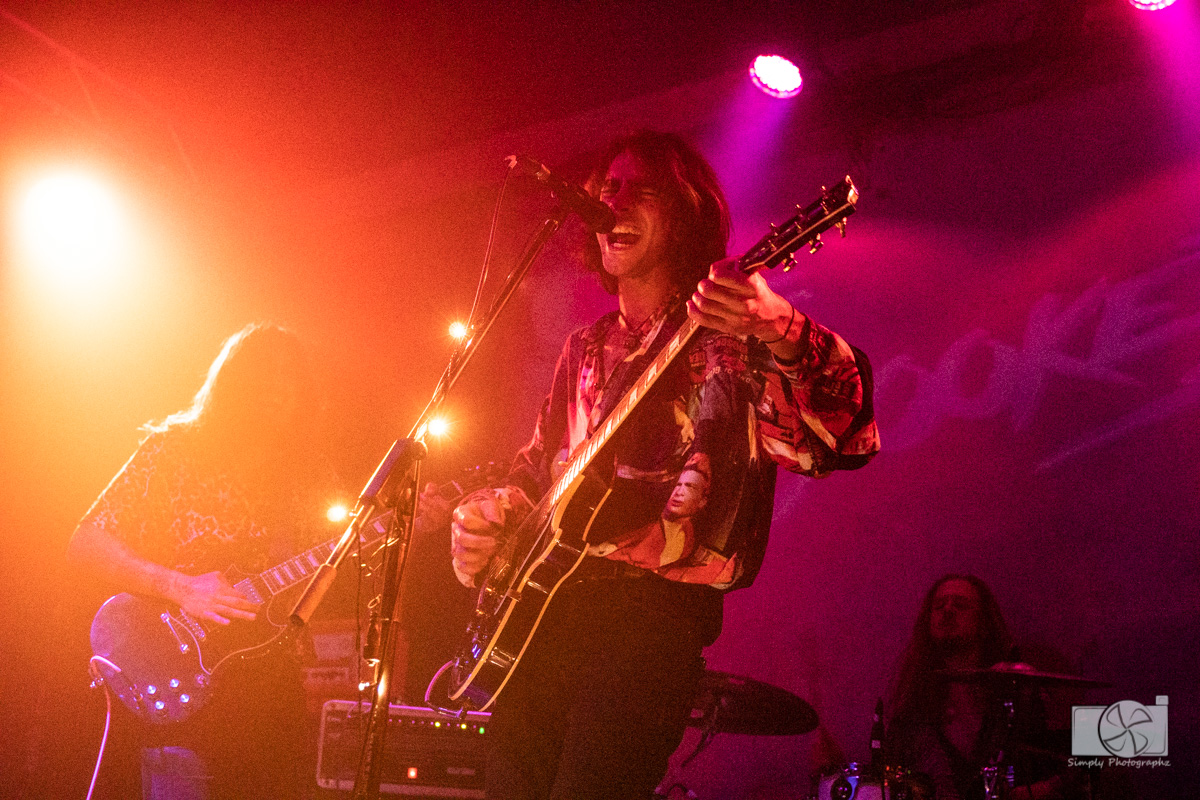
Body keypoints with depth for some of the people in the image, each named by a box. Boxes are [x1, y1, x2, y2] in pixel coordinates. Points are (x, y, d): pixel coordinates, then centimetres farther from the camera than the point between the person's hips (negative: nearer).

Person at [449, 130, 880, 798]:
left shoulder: (730, 331, -3)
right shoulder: (588, 348, 19)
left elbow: (846, 438, -20)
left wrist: (784, 331, -39)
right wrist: (489, 513, 7)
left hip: (655, 613, -6)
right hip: (543, 609, 6)